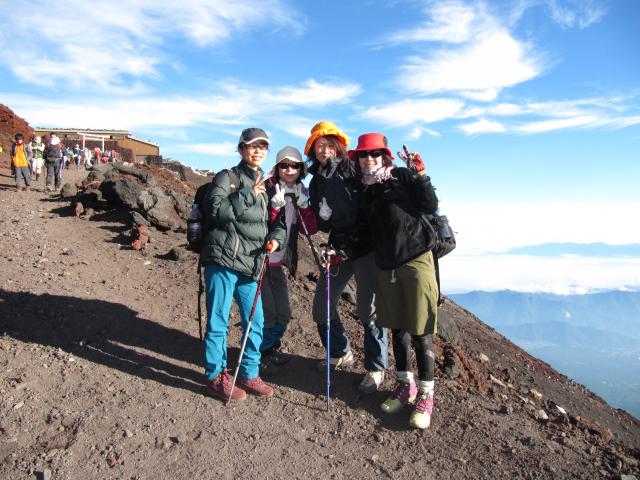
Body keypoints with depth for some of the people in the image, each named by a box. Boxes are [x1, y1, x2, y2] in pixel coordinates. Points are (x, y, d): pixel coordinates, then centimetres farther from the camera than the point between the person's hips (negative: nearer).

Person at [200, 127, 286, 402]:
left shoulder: (265, 186, 19)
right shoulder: (227, 177, 1)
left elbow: (277, 222, 23)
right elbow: (215, 210, -15)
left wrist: (275, 238, 2)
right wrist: (247, 194, -16)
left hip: (250, 264, 6)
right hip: (223, 259, -6)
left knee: (256, 321, 9)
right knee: (218, 320, 0)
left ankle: (249, 374, 25)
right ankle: (216, 376, 16)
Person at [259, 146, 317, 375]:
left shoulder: (301, 193, 8)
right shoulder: (267, 189, -10)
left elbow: (310, 229, 0)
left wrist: (302, 203, -12)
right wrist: (275, 205, -26)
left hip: (277, 263, 6)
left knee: (283, 314, 13)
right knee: (268, 313, -5)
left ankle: (271, 349, 36)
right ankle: (260, 355, 18)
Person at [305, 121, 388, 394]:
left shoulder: (354, 170, -6)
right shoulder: (317, 181, 12)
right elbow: (321, 223, 12)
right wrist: (321, 217, -8)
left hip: (366, 246, -6)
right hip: (338, 248, 7)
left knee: (367, 308, -5)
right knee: (322, 305, 8)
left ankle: (376, 368, 13)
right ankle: (341, 354, 31)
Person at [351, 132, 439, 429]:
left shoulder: (402, 177, -2)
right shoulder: (366, 191, 14)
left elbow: (430, 207, -8)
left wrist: (420, 175, -15)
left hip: (415, 260, -6)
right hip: (386, 266, 6)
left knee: (420, 330, -3)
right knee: (397, 329, 13)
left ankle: (425, 395, 8)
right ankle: (405, 385, 28)